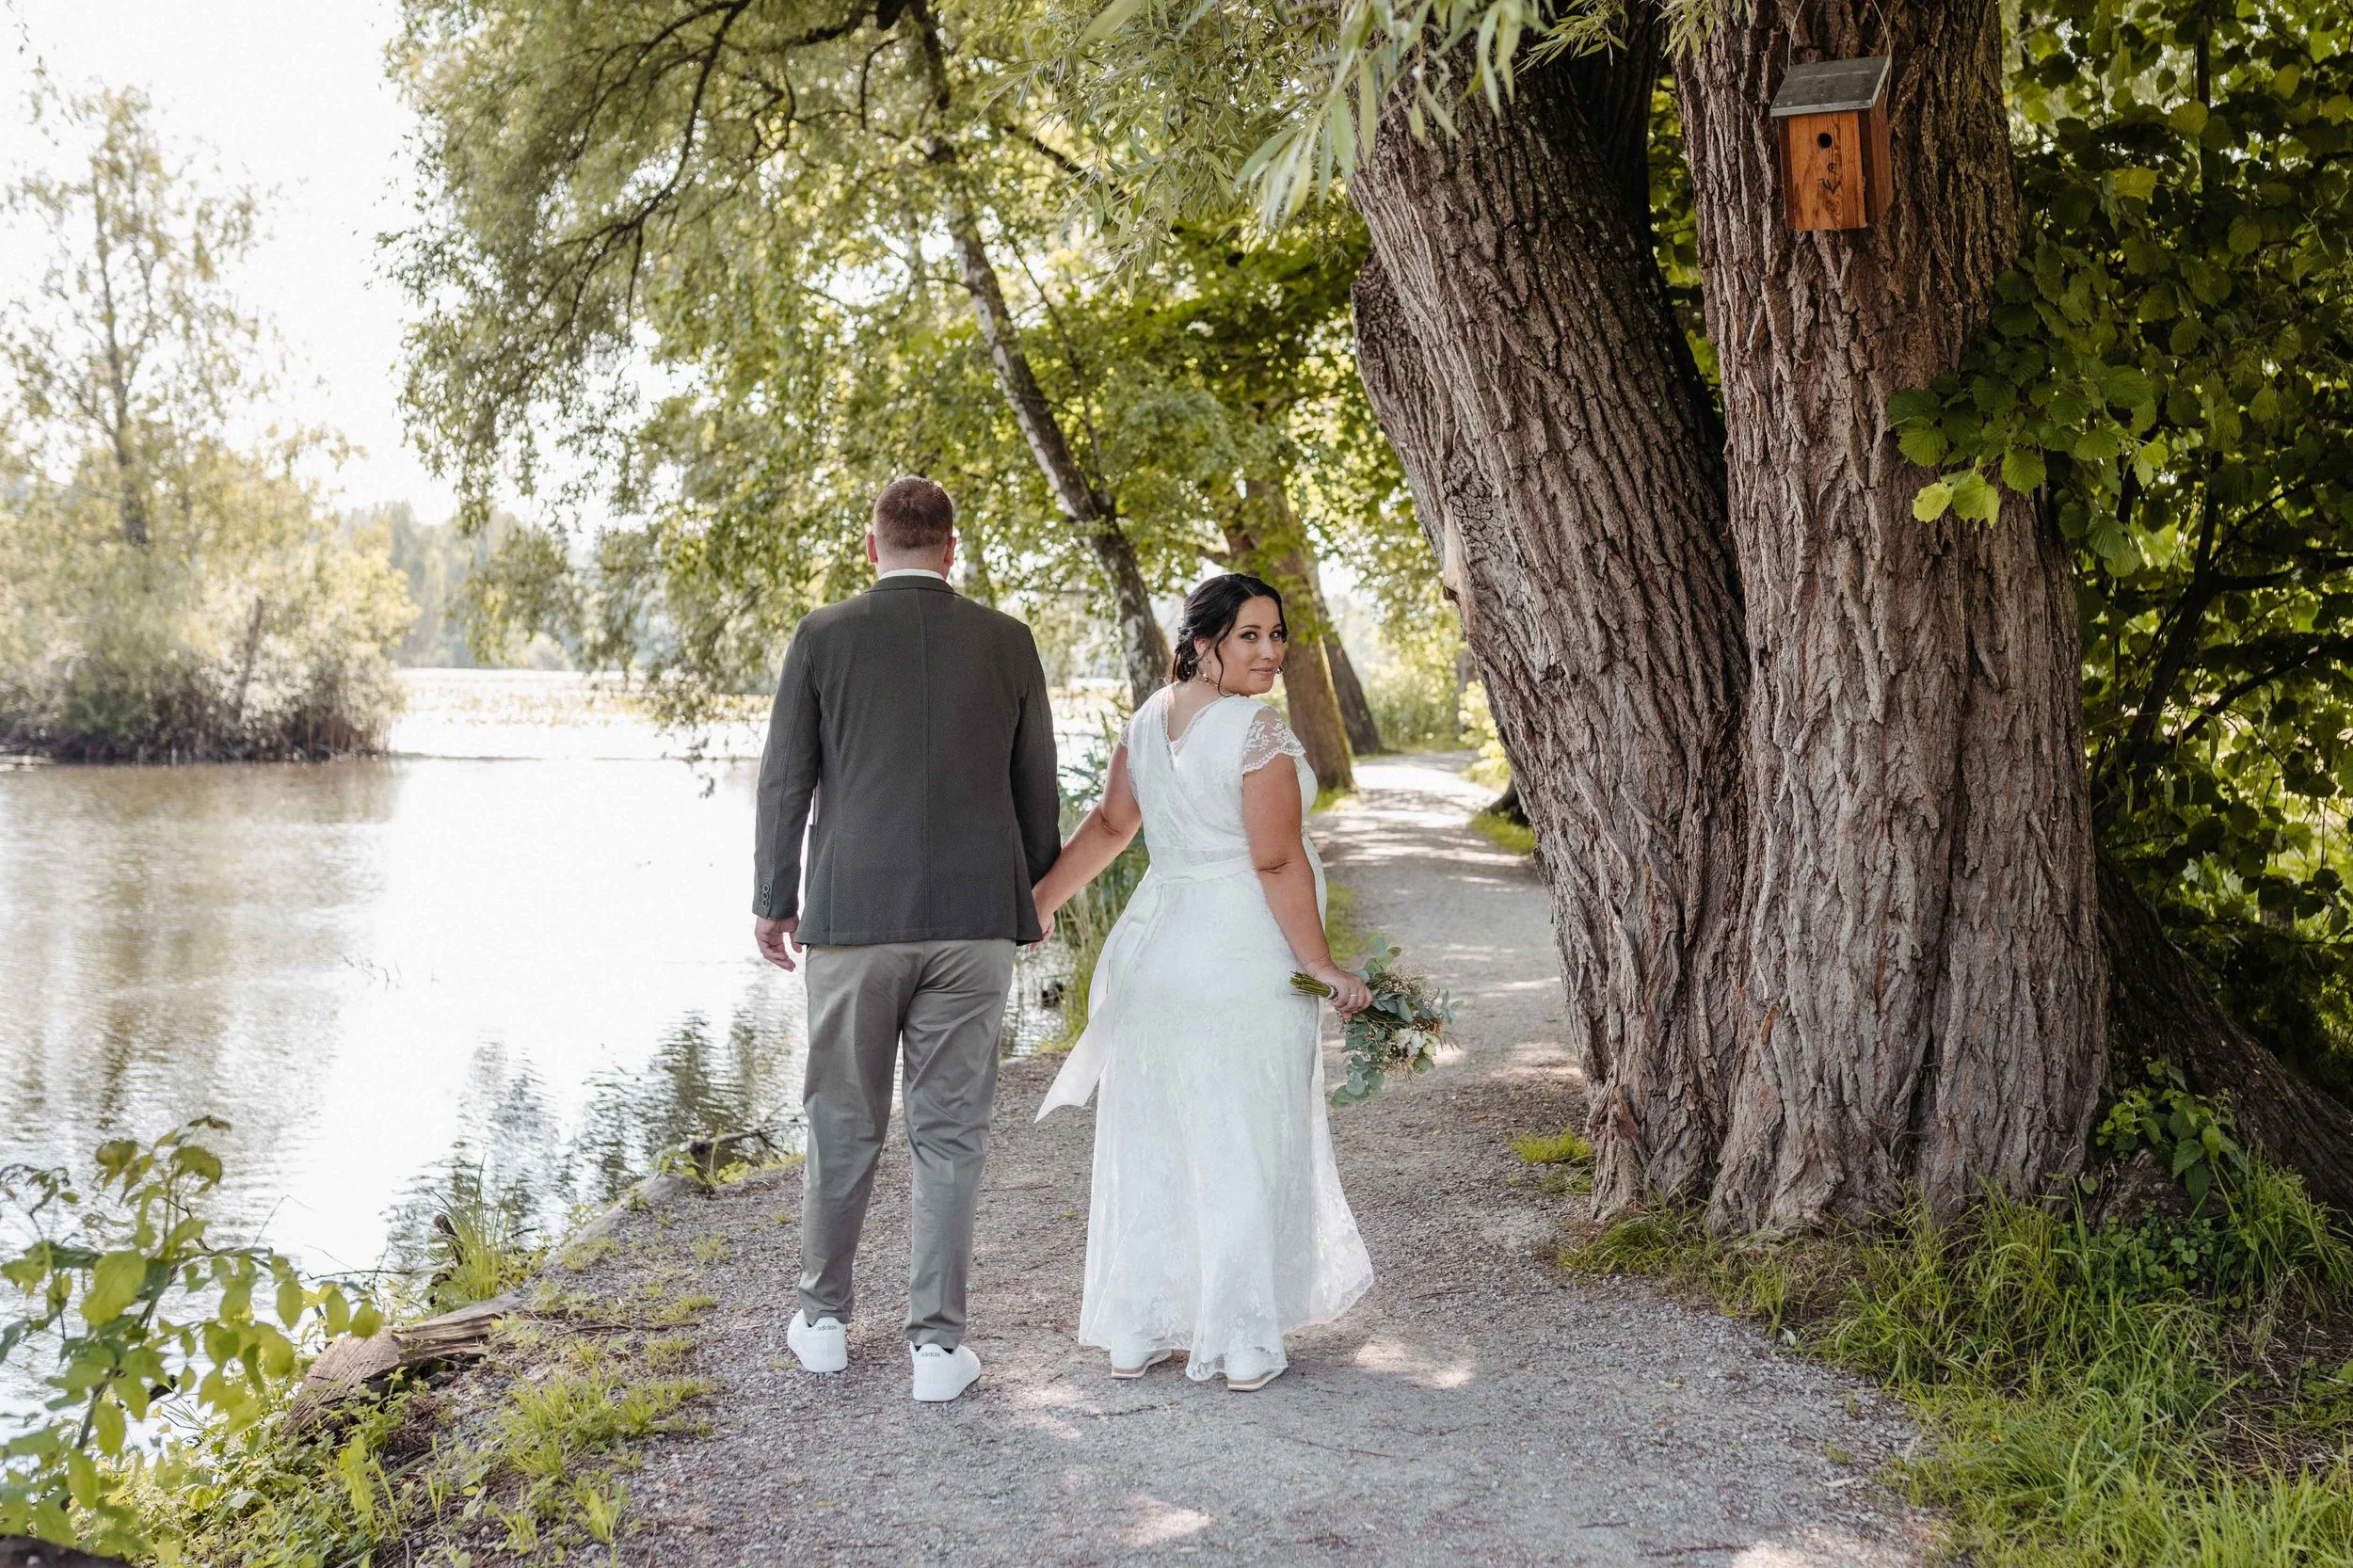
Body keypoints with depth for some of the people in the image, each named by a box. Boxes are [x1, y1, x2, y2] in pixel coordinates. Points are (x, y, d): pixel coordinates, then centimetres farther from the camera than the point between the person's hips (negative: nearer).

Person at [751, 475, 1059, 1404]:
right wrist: (1036, 894, 23)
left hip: (853, 917, -1)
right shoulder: (1007, 642, 3)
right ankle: (937, 1341, 8)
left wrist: (772, 901, 12)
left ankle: (823, 1318, 25)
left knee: (842, 1124, 13)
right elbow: (1037, 785, 9)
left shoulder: (823, 637, -1)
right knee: (950, 1134, 7)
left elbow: (785, 781, 1)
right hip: (974, 919, 1)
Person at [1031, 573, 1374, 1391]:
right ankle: (1241, 1347, 8)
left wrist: (1036, 904, 22)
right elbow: (1277, 865, -17)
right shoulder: (1258, 731, -15)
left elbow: (1106, 824, 12)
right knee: (1244, 1150, 2)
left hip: (1156, 947, 7)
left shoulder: (1148, 718, 8)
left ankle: (1137, 1334, 20)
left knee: (1151, 1145, 12)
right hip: (1242, 961, -7)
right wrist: (1324, 965, -12)